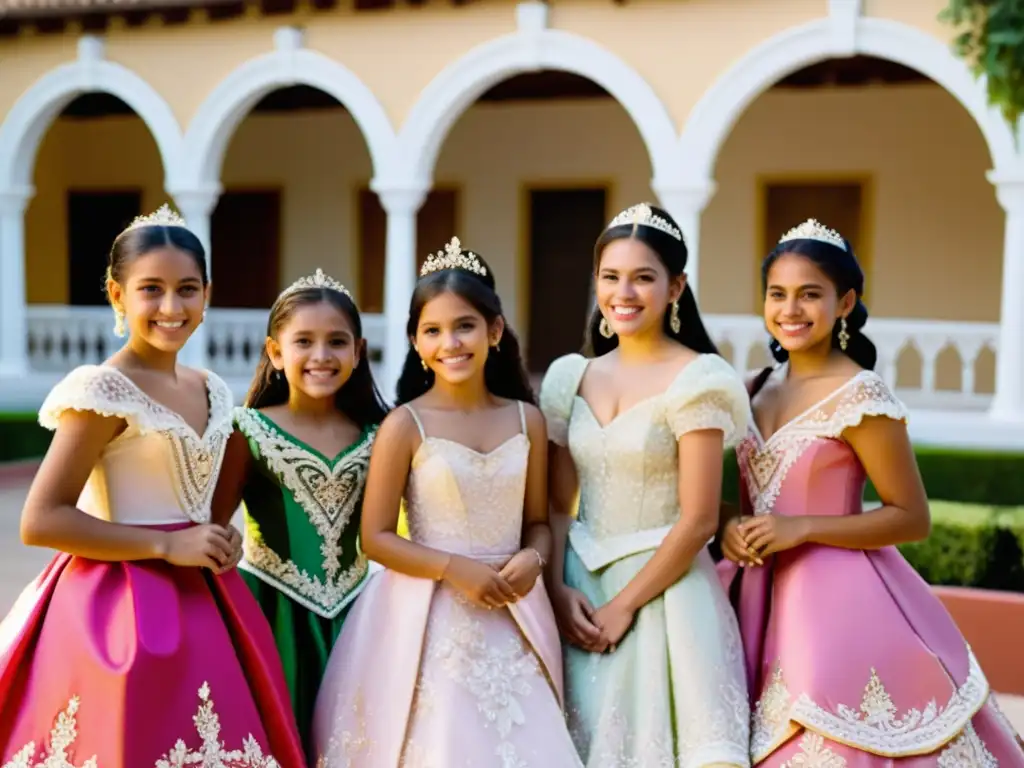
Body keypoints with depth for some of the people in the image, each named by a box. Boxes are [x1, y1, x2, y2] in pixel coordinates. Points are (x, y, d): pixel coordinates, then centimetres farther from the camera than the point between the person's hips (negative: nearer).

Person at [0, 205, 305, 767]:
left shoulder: (212, 392, 9)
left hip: (199, 602, 7)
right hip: (119, 610, -7)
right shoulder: (102, 392, -13)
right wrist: (167, 545, -19)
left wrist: (223, 540, 2)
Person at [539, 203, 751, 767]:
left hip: (663, 587, -5)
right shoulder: (573, 378, 6)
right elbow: (557, 505, 7)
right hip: (581, 588, 5)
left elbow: (698, 520, -14)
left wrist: (626, 603, -13)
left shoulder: (695, 380, -10)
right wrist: (558, 590, -6)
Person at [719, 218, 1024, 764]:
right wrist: (729, 529, -6)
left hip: (836, 603, -6)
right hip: (761, 598, 6)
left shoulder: (860, 396, -13)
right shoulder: (756, 390, 6)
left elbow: (912, 518, -12)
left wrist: (803, 528, -19)